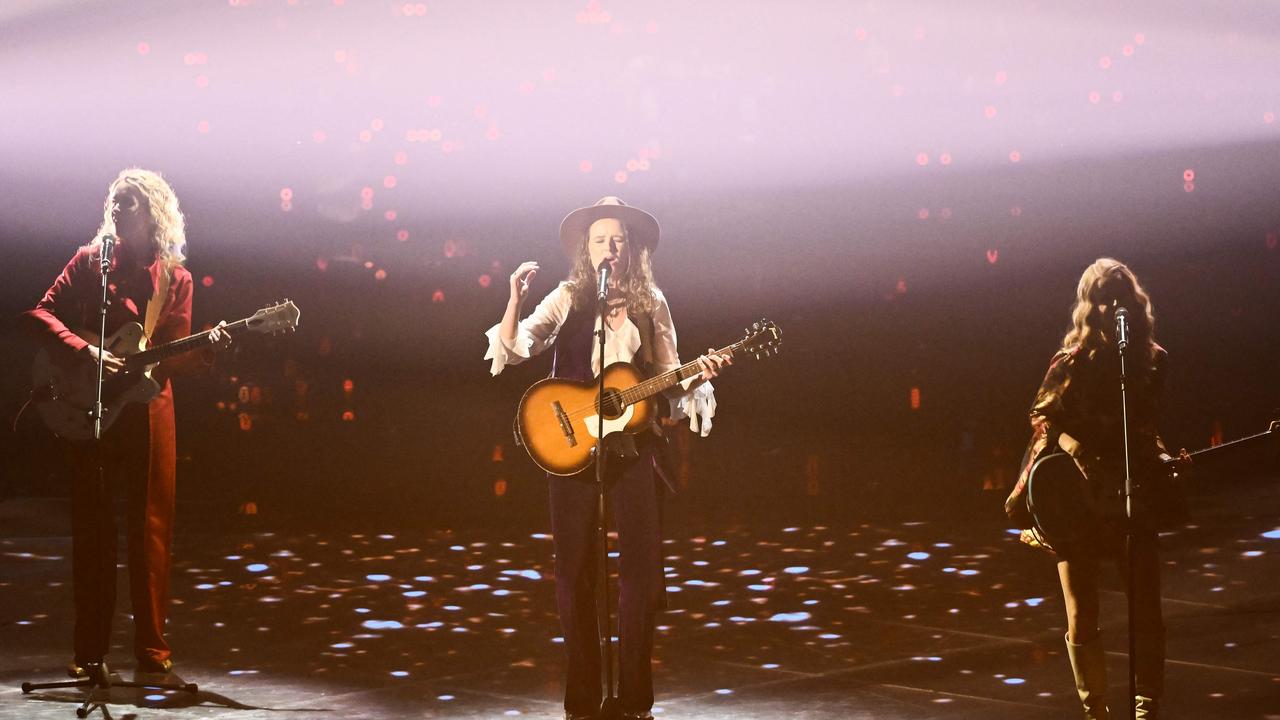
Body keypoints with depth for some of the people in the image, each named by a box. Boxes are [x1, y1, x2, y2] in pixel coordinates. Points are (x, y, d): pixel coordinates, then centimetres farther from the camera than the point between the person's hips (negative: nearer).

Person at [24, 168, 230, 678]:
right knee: (91, 527, 2)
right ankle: (90, 651, 8)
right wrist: (85, 352, -16)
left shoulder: (174, 278, 7)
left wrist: (206, 348, -17)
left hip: (147, 409, 1)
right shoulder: (90, 261, 6)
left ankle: (152, 647, 6)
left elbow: (174, 358, 4)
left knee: (151, 527, 1)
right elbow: (42, 313, -2)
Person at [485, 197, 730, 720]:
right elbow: (513, 348, -9)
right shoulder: (567, 299, 2)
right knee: (575, 572, 2)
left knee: (642, 568, 0)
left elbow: (667, 376, 9)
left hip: (634, 444, 1)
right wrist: (515, 300, -25)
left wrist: (697, 374, -10)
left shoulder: (650, 304, 7)